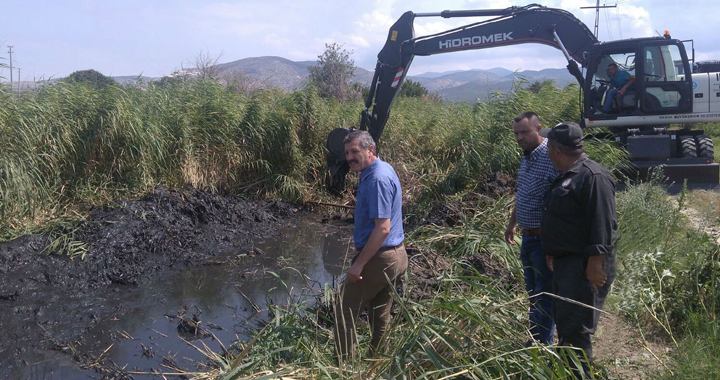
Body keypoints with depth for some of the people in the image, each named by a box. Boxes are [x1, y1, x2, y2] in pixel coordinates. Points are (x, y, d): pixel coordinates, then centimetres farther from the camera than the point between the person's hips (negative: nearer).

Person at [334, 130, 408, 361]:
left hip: (378, 258, -10)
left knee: (344, 311, 1)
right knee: (381, 314, 20)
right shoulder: (382, 170, 10)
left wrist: (359, 263, -24)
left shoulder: (378, 179, -22)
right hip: (394, 255, 10)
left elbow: (383, 228, -27)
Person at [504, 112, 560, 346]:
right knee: (532, 292, 19)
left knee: (544, 295, 2)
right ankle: (535, 340, 32)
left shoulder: (551, 158, -21)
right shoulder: (526, 157, 8)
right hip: (528, 237, 9)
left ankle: (543, 345, 14)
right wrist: (512, 223, 23)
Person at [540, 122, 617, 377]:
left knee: (575, 327, -7)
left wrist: (595, 264, -25)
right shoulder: (566, 176, 14)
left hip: (583, 266, -10)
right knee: (563, 320, 18)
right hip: (564, 262, 10)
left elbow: (603, 226, -23)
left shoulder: (593, 177, -18)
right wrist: (552, 253, 22)